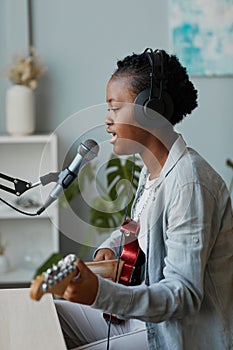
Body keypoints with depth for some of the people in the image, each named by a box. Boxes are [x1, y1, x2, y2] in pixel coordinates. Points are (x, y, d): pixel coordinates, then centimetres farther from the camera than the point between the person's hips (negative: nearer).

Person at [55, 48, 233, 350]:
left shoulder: (189, 184, -26)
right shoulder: (152, 168, 5)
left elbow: (185, 294, -29)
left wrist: (99, 293, -42)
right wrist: (109, 247, 5)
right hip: (144, 314, 9)